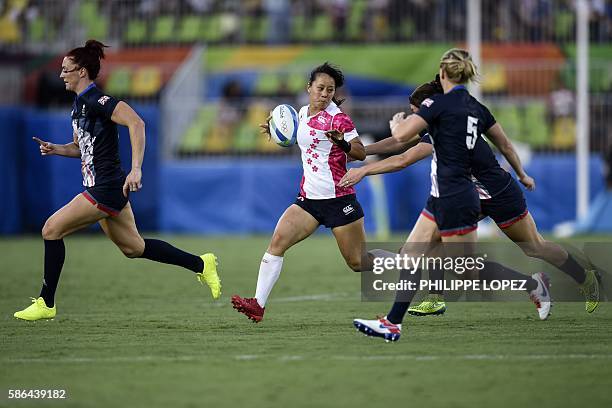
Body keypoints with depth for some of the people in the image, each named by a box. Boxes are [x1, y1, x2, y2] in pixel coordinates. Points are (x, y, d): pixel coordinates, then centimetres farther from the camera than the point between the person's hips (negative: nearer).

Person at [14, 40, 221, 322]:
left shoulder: (96, 100, -16)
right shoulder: (80, 103, 14)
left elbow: (136, 123, -27)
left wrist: (136, 169, -31)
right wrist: (55, 149, 5)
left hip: (107, 189, -10)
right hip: (101, 189, 10)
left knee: (52, 229, -9)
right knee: (133, 248, 17)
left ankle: (46, 303, -2)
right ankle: (201, 264, 24)